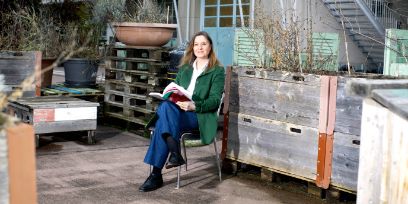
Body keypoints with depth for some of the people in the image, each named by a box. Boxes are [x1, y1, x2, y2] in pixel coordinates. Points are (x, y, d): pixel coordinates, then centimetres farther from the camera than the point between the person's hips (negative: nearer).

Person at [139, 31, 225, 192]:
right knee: (165, 106, -33)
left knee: (165, 112, -33)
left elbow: (215, 100, -5)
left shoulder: (217, 70, 6)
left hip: (200, 116, -4)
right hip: (177, 113, 5)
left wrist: (194, 105, -22)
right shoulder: (184, 68, 23)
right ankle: (175, 154, -37)